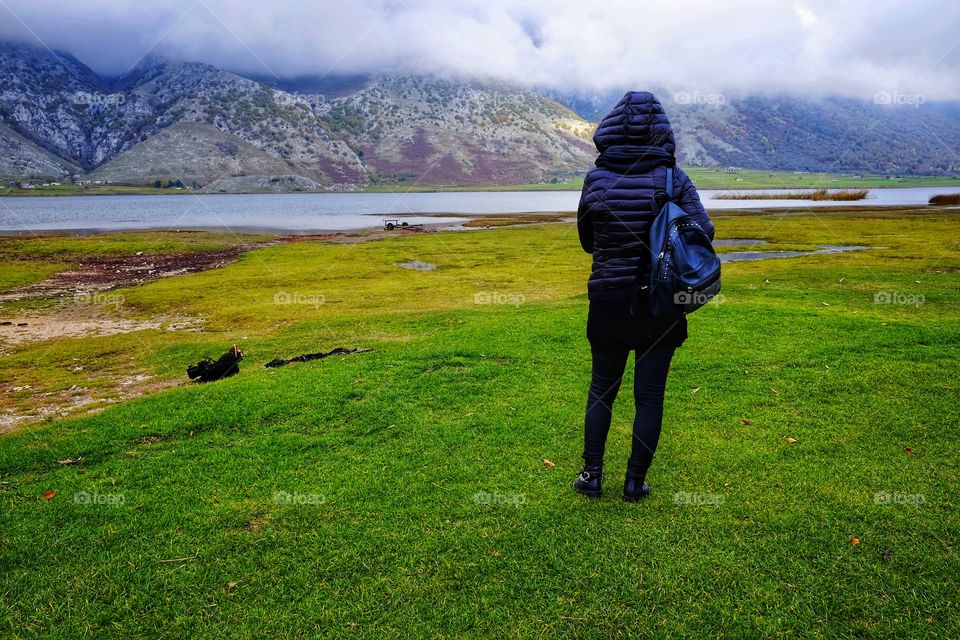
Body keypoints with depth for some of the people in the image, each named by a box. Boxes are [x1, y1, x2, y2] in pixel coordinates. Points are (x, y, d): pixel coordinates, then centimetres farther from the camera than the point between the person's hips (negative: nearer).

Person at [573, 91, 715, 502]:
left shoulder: (596, 179, -6)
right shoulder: (673, 179, -8)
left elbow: (587, 240, 5)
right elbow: (704, 232, -11)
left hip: (609, 301, 1)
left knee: (602, 388, 17)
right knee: (649, 395, 10)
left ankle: (592, 475, 23)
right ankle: (635, 482, 19)